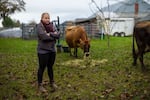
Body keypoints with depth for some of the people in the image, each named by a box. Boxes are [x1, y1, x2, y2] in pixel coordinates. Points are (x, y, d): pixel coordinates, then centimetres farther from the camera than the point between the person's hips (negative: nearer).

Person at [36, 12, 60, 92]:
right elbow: (44, 36, -24)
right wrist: (54, 36, -11)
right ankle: (40, 85, 18)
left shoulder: (51, 25, 7)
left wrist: (50, 34, -18)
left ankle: (52, 82, 32)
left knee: (50, 67, 18)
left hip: (52, 50, 6)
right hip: (43, 51, -5)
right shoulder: (39, 26, -10)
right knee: (42, 67, 5)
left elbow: (58, 34, -4)